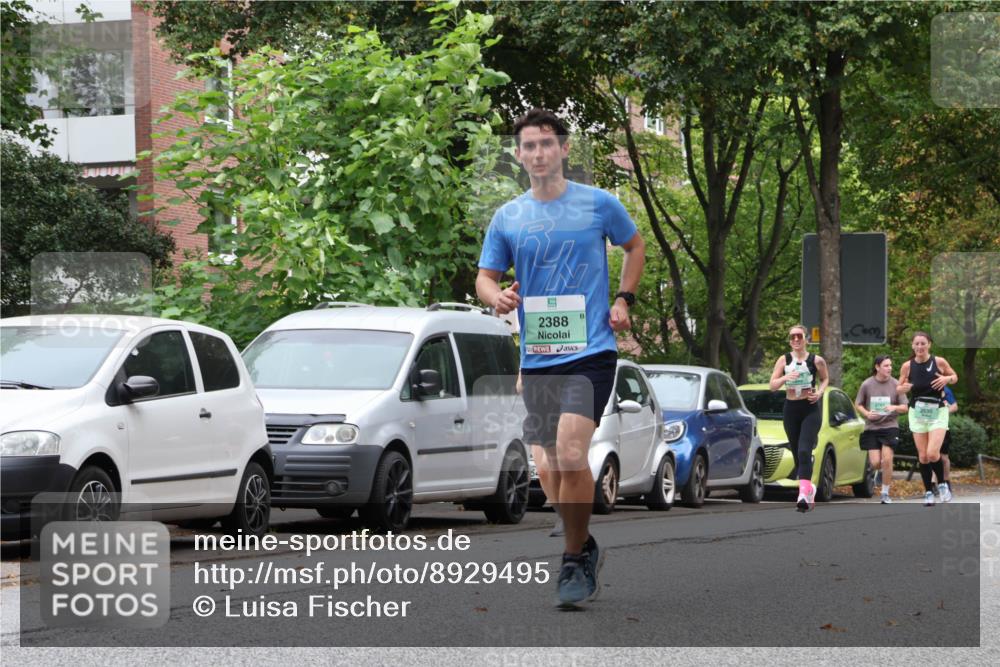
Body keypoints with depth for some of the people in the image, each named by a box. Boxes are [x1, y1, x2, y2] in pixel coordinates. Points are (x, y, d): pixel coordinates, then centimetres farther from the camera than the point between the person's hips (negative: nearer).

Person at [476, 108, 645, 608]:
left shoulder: (598, 204, 2)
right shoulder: (506, 218, 8)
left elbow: (634, 247, 18)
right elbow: (486, 276, 11)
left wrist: (624, 300, 5)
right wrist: (496, 296, -13)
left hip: (591, 350, -4)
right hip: (536, 356, 4)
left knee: (571, 456, -20)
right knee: (548, 469, 6)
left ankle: (575, 561, -7)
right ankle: (584, 548, 28)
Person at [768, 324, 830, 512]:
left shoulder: (816, 360, -1)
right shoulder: (784, 360, 3)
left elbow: (825, 378, 16)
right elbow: (772, 385, 1)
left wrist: (820, 392, -4)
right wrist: (784, 378, -19)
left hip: (811, 409, -3)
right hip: (791, 409, 3)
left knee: (804, 451, -20)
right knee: (797, 454, 9)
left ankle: (803, 494, -29)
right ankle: (809, 489, 29)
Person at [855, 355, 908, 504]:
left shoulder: (895, 384, -2)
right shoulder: (867, 385, -3)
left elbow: (905, 408, 4)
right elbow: (858, 404, 8)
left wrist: (895, 408, -18)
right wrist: (867, 413, -11)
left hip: (890, 426, -1)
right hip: (871, 428, 1)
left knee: (887, 460, -12)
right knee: (875, 463, -5)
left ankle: (885, 494, 3)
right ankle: (880, 472, 34)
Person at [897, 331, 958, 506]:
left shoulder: (939, 362, -6)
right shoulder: (907, 366, -1)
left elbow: (955, 377, 9)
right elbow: (899, 388, 10)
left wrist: (947, 378, -13)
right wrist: (905, 387, -13)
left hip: (938, 412, -2)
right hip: (917, 413, 2)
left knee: (932, 453, -17)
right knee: (923, 457, 2)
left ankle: (943, 484, 8)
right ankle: (928, 493, 14)